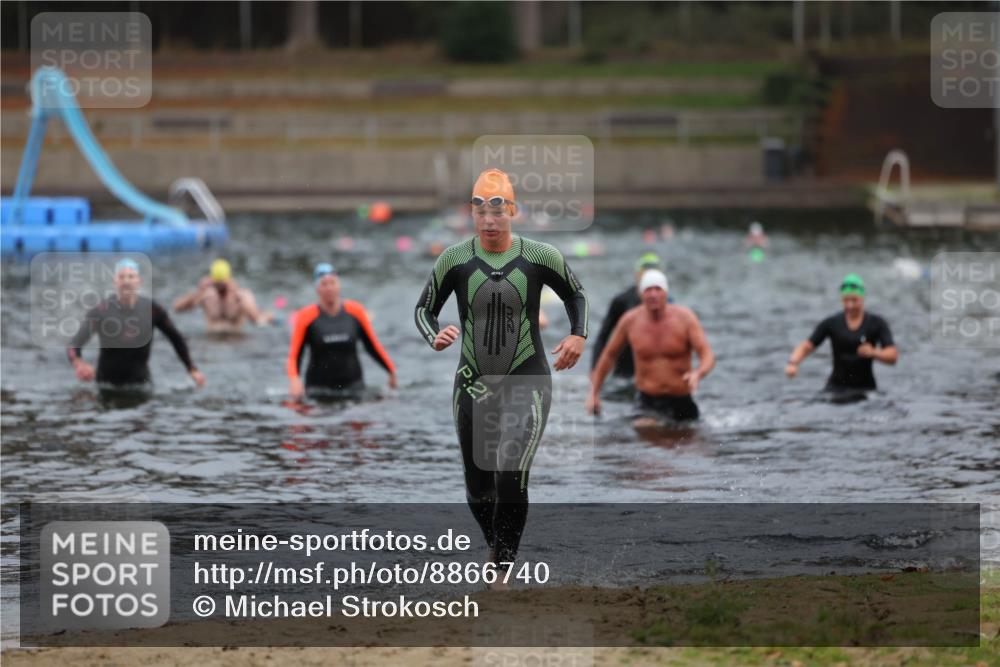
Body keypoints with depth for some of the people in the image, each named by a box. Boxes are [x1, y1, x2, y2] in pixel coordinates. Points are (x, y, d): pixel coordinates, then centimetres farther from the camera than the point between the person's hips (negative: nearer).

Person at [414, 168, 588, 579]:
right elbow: (424, 309, 8)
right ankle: (496, 543, 40)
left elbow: (575, 294, 14)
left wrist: (578, 335, -4)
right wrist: (434, 337, -13)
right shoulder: (455, 260, -3)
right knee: (478, 489, 10)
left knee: (510, 478, -20)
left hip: (527, 382, -2)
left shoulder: (540, 258, -4)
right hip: (473, 385, 2)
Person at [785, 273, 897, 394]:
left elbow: (893, 356, -5)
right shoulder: (832, 323, 5)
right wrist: (793, 363, -19)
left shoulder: (876, 324, 2)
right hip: (836, 387, 1)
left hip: (863, 387, 0)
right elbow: (806, 346, 1)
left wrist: (873, 353, -24)